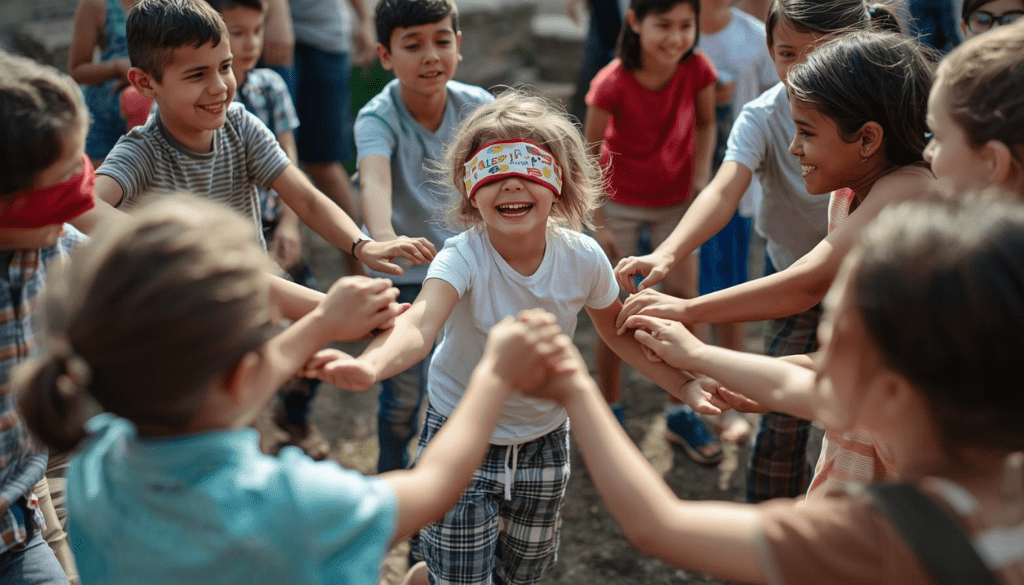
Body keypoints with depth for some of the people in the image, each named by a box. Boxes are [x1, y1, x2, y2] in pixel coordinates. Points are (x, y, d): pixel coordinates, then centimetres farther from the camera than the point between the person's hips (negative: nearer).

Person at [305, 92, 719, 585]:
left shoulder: (584, 258, -16)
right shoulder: (463, 258, -26)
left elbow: (620, 332, 3)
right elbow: (418, 325, -45)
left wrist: (687, 386, -3)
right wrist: (368, 367, -66)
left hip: (543, 442, 4)